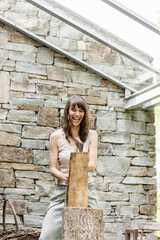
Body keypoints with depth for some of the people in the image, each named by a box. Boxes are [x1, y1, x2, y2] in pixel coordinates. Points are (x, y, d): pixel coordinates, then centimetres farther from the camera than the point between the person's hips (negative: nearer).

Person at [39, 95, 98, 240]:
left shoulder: (91, 135, 7)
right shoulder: (56, 136, 4)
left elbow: (92, 165, -2)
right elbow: (52, 168, 2)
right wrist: (63, 176, -20)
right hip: (62, 191, -1)